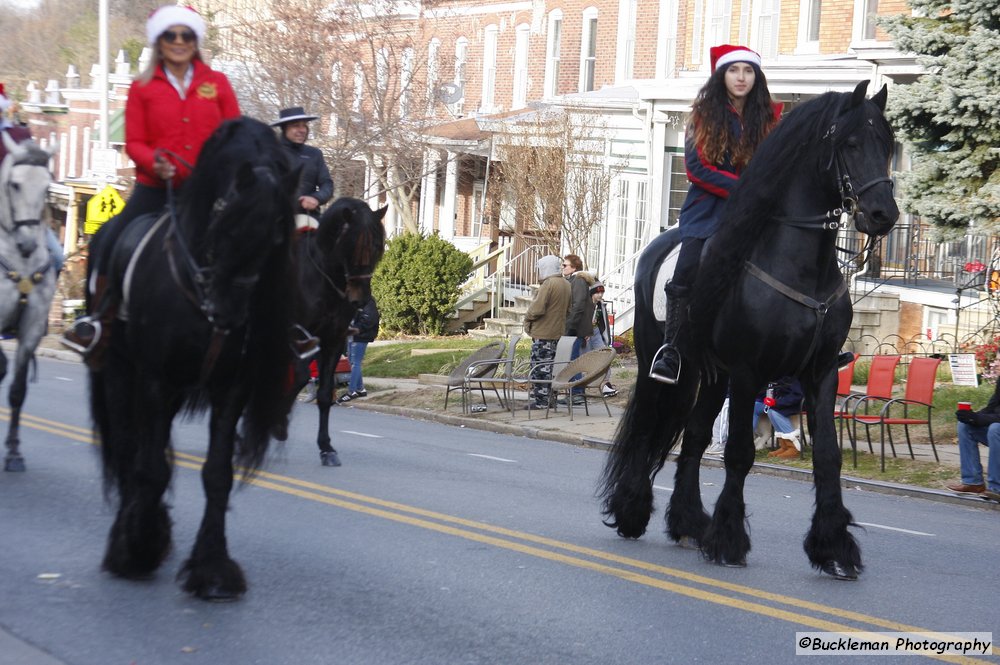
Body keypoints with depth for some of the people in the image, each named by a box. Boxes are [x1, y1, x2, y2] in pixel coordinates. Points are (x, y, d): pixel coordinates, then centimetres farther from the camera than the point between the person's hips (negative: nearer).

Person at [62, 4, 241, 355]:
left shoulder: (217, 83, 6)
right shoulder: (142, 88, 4)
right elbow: (134, 142, 1)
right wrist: (154, 163, -18)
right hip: (156, 187, 0)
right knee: (110, 240, -10)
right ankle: (97, 319, 6)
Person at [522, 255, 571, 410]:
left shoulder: (548, 284, -16)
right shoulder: (566, 285, 12)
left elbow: (537, 309, -21)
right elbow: (568, 309, 19)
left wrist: (528, 317, -3)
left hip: (543, 333, -9)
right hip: (558, 332, 9)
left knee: (539, 367, -5)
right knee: (548, 366, 13)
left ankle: (540, 401, -5)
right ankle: (544, 399, 17)